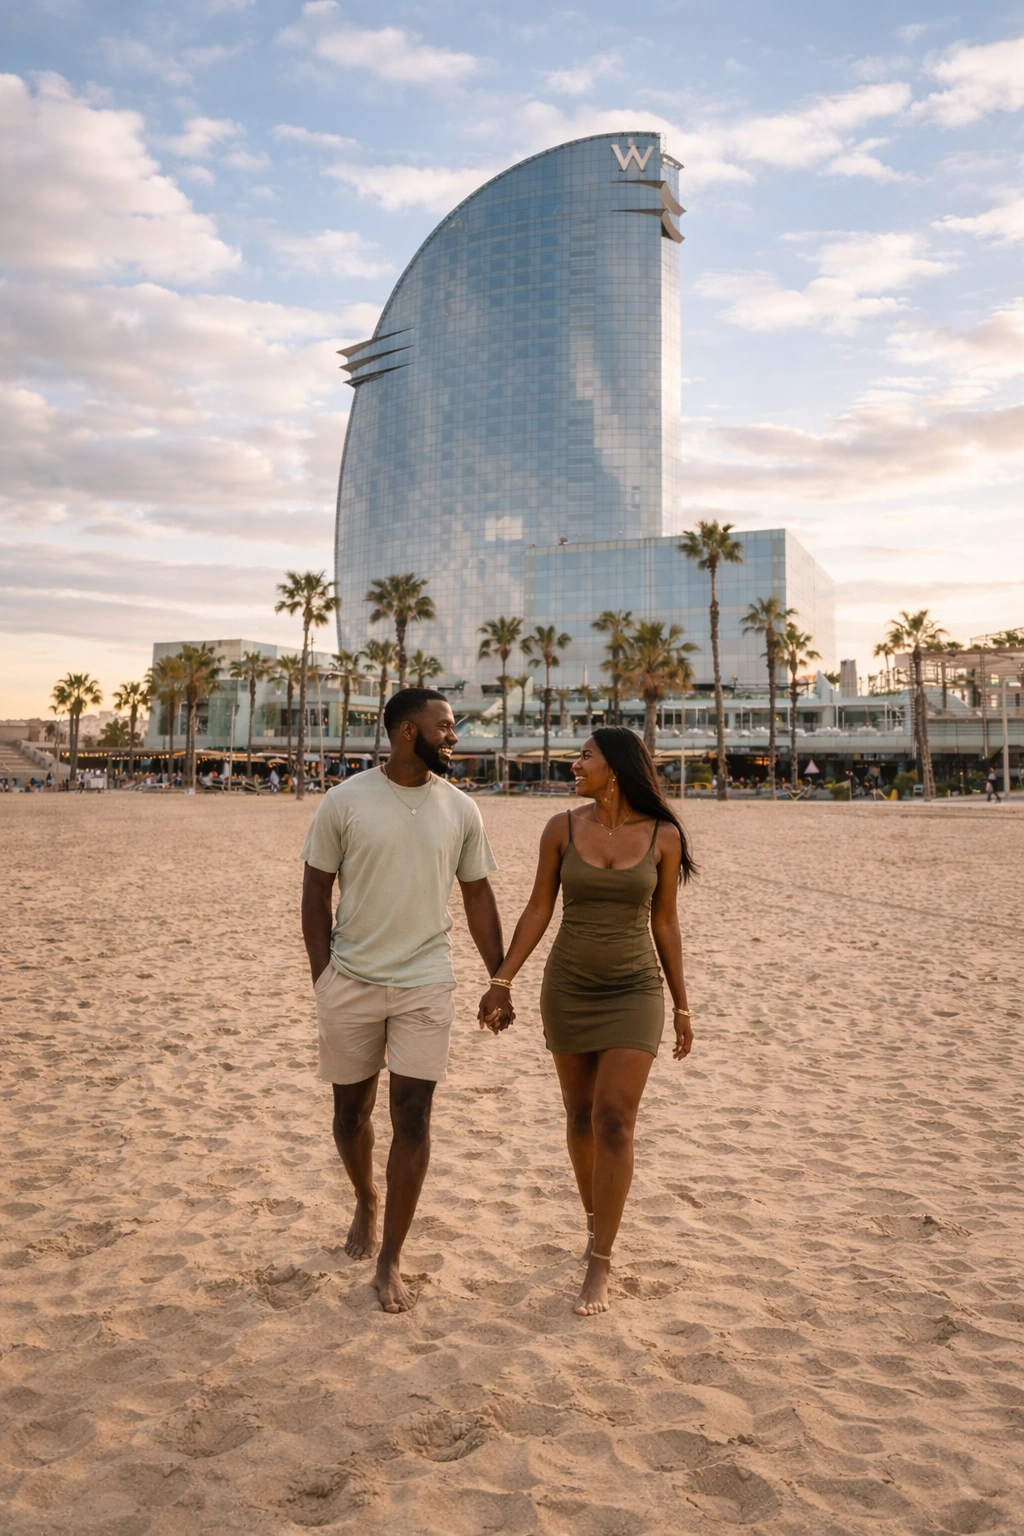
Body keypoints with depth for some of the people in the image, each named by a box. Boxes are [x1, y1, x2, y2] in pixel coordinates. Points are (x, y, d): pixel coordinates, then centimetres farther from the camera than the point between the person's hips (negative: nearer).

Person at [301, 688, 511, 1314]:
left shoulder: (461, 810, 0)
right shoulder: (345, 801, -6)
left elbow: (479, 898, 7)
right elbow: (316, 890, 0)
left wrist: (501, 981, 7)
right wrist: (322, 976, -4)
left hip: (426, 985, 1)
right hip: (351, 982, 0)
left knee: (413, 1117, -1)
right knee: (352, 1108, 14)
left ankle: (390, 1261, 14)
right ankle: (367, 1201, 44)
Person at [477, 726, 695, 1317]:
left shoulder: (663, 836, -6)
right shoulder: (563, 828, -4)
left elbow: (665, 922, 2)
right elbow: (539, 908, 2)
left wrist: (682, 1005, 5)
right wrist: (503, 980, -1)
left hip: (634, 992, -2)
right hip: (568, 989, 2)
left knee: (615, 1121, -8)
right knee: (582, 1116, 12)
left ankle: (600, 1264, 2)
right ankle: (598, 1224, 35)